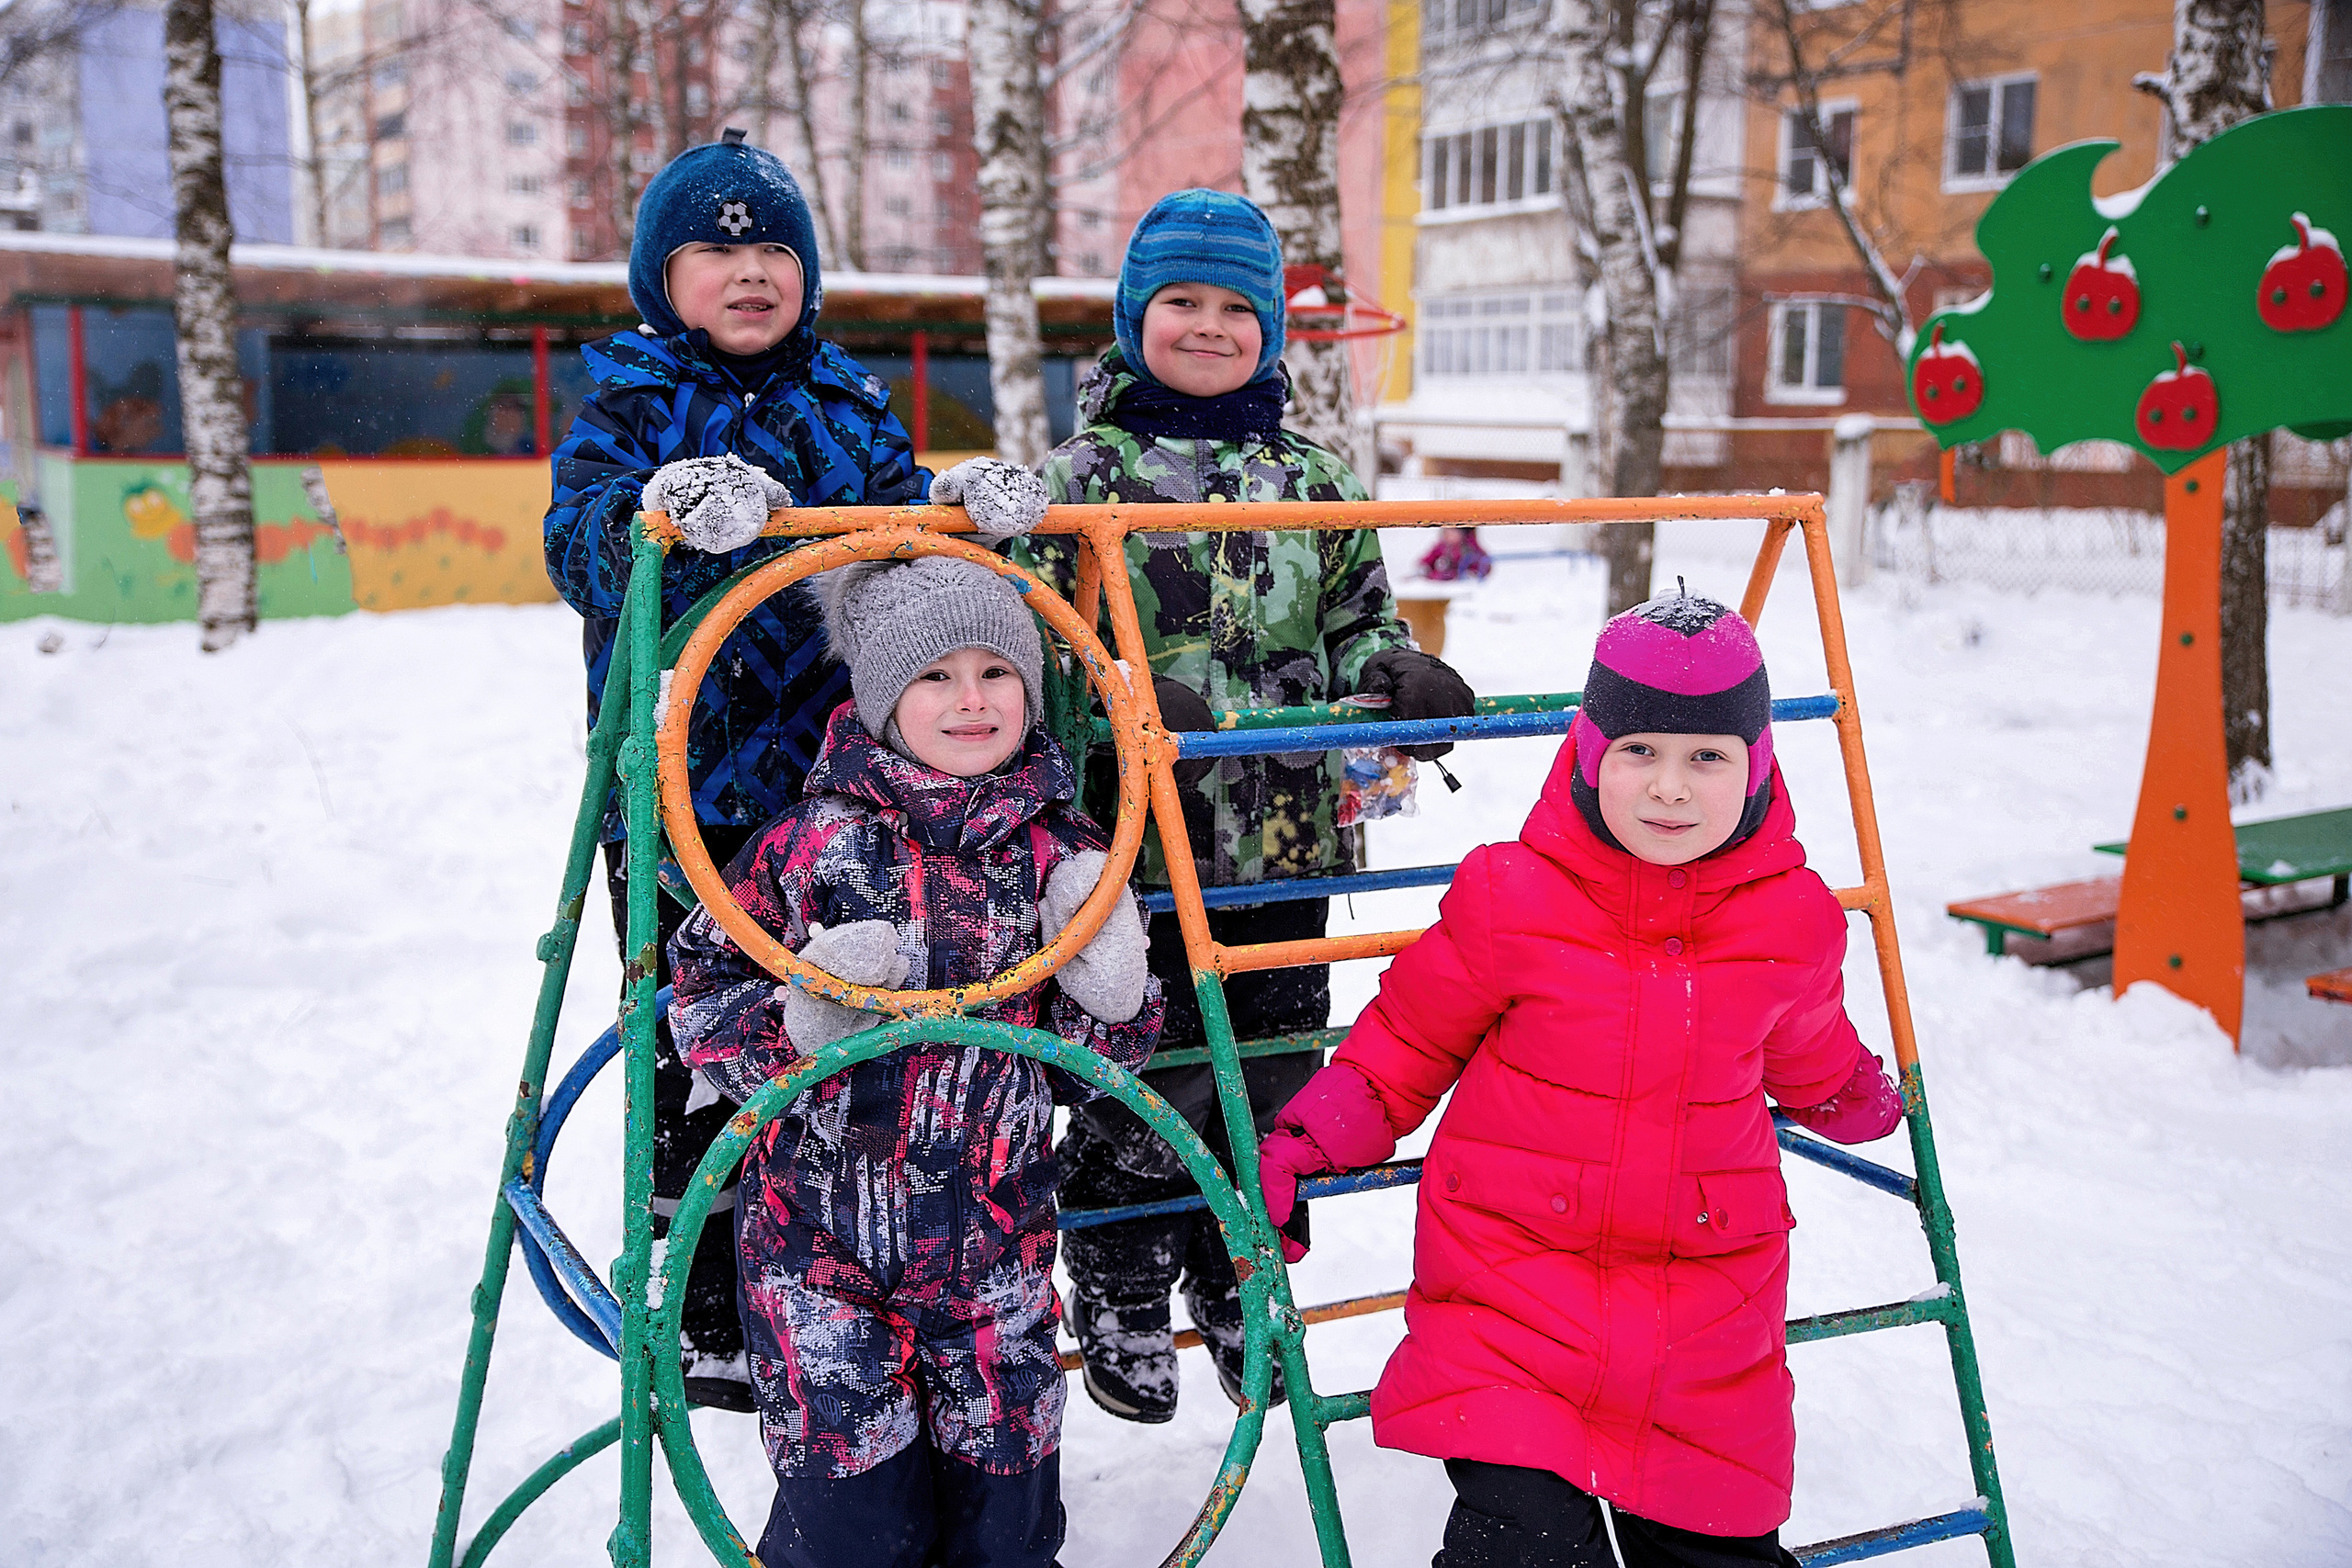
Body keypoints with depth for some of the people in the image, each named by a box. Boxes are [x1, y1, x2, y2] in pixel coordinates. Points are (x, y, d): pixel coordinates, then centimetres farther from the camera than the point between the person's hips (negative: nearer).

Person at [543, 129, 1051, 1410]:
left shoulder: (847, 400, 12)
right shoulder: (632, 398, 0)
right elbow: (576, 544, -16)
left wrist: (971, 500, -12)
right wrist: (670, 510, -38)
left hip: (834, 774, 4)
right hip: (681, 785, -4)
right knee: (697, 1054, 3)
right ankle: (706, 1315, 19)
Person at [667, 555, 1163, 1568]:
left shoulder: (1063, 853, 0)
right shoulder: (815, 843, -9)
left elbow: (1083, 1069, 8)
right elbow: (698, 995, -2)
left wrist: (1109, 997, -13)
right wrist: (799, 1019, -20)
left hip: (995, 1242, 3)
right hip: (824, 1236, -2)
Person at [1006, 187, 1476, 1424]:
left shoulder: (1312, 483, 13)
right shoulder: (1088, 473, 0)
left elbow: (1358, 624, 18)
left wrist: (1399, 675, -4)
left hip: (1289, 839, 4)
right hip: (1142, 841, -4)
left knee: (1276, 1077, 13)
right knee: (1147, 1086, 2)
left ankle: (1240, 1285, 34)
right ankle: (1120, 1303, 24)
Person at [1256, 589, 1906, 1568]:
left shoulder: (1794, 919, -2)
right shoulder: (1510, 900, -11)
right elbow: (1406, 1041, 4)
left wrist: (1860, 1105, 38)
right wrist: (1302, 1146, -2)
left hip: (1707, 1318, 3)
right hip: (1511, 1288, -3)